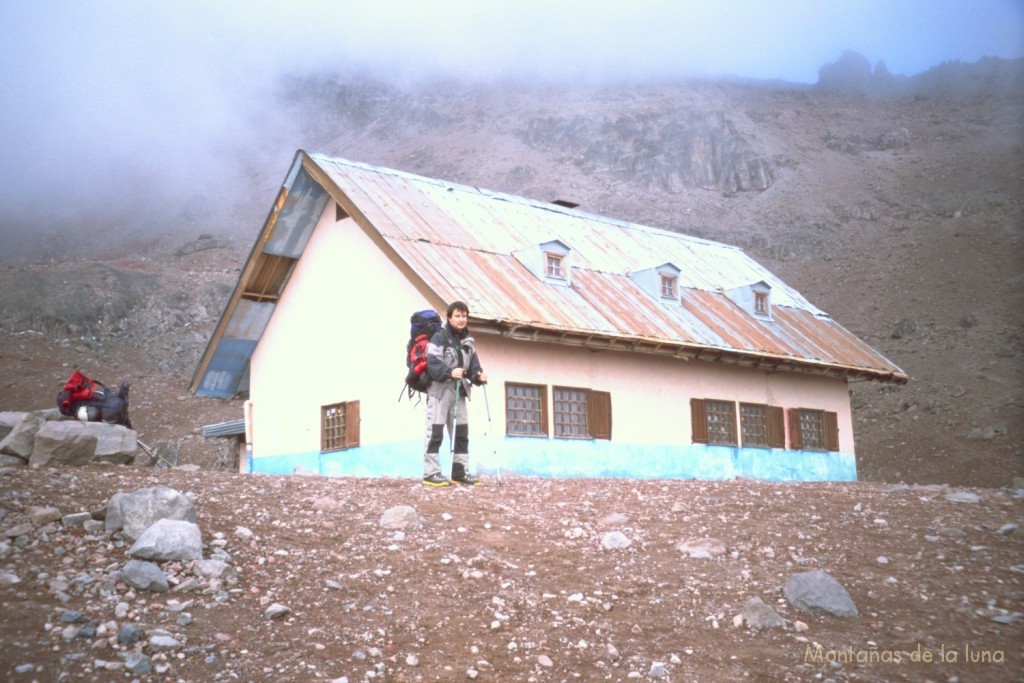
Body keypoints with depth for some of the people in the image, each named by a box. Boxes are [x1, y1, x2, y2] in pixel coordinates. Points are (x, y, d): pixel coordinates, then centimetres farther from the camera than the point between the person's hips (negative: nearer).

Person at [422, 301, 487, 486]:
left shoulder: (468, 341, 15)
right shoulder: (439, 337, -8)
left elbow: (473, 365, 11)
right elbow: (432, 363, -18)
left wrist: (479, 376, -9)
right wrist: (449, 372, -32)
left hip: (459, 391, 8)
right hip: (439, 389, -8)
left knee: (461, 431, 9)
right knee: (436, 431, -7)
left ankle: (460, 472, 16)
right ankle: (431, 473, -5)